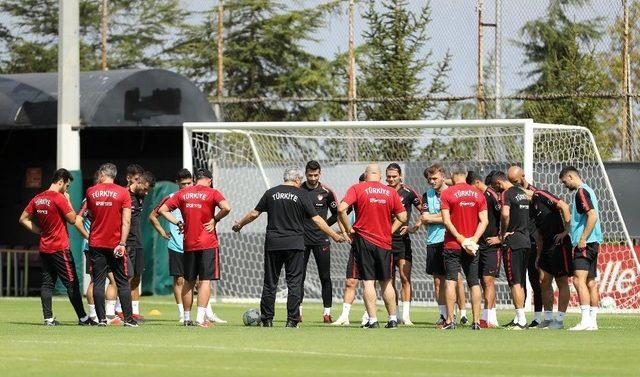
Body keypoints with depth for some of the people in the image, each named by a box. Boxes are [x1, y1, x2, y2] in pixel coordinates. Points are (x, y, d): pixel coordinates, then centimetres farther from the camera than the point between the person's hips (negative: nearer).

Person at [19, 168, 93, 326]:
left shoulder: (37, 199, 7)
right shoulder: (59, 198, -15)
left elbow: (23, 219, 12)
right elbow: (72, 219, -9)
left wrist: (40, 231, 11)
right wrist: (68, 201, 1)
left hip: (44, 248, 6)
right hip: (60, 248, -6)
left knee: (47, 283, 7)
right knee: (72, 283, -1)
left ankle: (48, 318, 3)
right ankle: (82, 318, 3)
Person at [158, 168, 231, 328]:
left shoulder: (182, 193, 9)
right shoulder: (211, 193, -3)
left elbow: (163, 210, 7)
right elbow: (226, 208, -19)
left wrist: (178, 223, 6)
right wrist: (215, 219, -5)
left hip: (188, 244, 4)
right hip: (208, 243, -4)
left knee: (189, 282, 12)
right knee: (205, 280, -4)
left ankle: (187, 318, 16)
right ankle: (201, 318, -12)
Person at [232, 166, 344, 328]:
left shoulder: (271, 193, 5)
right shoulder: (301, 194, -1)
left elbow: (254, 213, 9)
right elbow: (316, 219, -4)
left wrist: (240, 224, 27)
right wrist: (334, 235, 3)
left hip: (273, 244, 2)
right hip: (295, 244, -2)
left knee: (270, 283, 8)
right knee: (294, 283, 2)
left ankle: (267, 320, 9)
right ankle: (292, 320, -3)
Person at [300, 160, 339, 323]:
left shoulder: (326, 192, 3)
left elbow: (336, 213, 13)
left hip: (321, 240, 0)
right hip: (302, 239, 0)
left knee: (325, 277, -1)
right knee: (299, 277, 0)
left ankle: (327, 313, 2)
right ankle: (298, 312, 6)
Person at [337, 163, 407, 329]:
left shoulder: (357, 189, -4)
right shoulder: (391, 192, 4)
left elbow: (341, 208, -16)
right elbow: (402, 217, 7)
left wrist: (348, 229, -5)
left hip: (363, 240, -2)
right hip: (384, 242, 2)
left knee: (368, 282, 0)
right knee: (386, 282, 13)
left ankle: (372, 320, -4)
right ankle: (393, 319, 15)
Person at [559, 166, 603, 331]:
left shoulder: (581, 191, -10)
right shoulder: (586, 190, 20)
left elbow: (593, 215, -21)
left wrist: (582, 239, -21)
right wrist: (566, 232, 29)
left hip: (585, 244, -11)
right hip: (592, 243, 11)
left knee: (579, 279, -16)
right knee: (590, 282, 9)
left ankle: (585, 320, -23)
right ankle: (593, 320, 9)